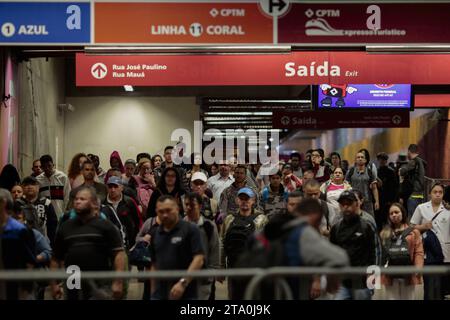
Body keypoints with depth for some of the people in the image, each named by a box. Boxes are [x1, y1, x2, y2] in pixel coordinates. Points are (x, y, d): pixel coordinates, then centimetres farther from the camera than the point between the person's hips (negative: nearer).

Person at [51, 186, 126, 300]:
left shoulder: (106, 226, 0)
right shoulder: (65, 228, 13)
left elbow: (119, 254, -7)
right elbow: (56, 259, 15)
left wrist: (118, 282, -16)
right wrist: (54, 284, 8)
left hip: (100, 286, -4)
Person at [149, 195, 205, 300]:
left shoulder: (190, 230, -6)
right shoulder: (155, 234, 11)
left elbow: (199, 259, -13)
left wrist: (183, 283, -23)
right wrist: (153, 293, 13)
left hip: (185, 294, -5)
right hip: (159, 295, 5)